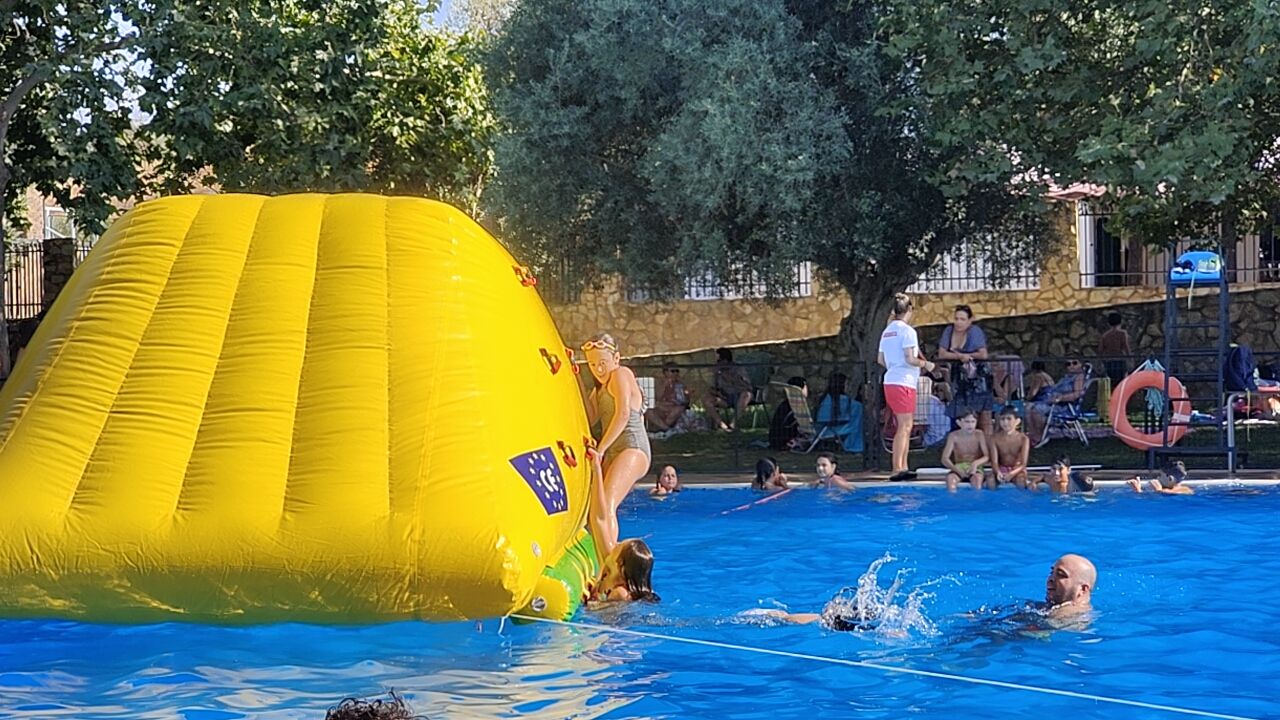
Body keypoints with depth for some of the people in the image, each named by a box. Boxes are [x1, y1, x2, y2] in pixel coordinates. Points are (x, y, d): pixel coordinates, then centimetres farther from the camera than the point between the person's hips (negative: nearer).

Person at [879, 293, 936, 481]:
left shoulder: (887, 331, 14)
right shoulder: (907, 330, -10)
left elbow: (880, 359, 15)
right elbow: (910, 359, -17)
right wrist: (925, 364, -1)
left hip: (890, 381, 9)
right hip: (903, 382, -9)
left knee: (905, 426, 14)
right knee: (904, 427, -7)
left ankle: (902, 467, 13)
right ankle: (897, 469, -11)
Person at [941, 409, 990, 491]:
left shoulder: (979, 435, -6)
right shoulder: (954, 436, -6)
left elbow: (987, 457, -9)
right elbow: (945, 459, -11)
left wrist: (976, 463, -31)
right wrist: (956, 469, -30)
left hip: (975, 468, -1)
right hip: (959, 467, 1)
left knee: (977, 479, -36)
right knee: (950, 478, -33)